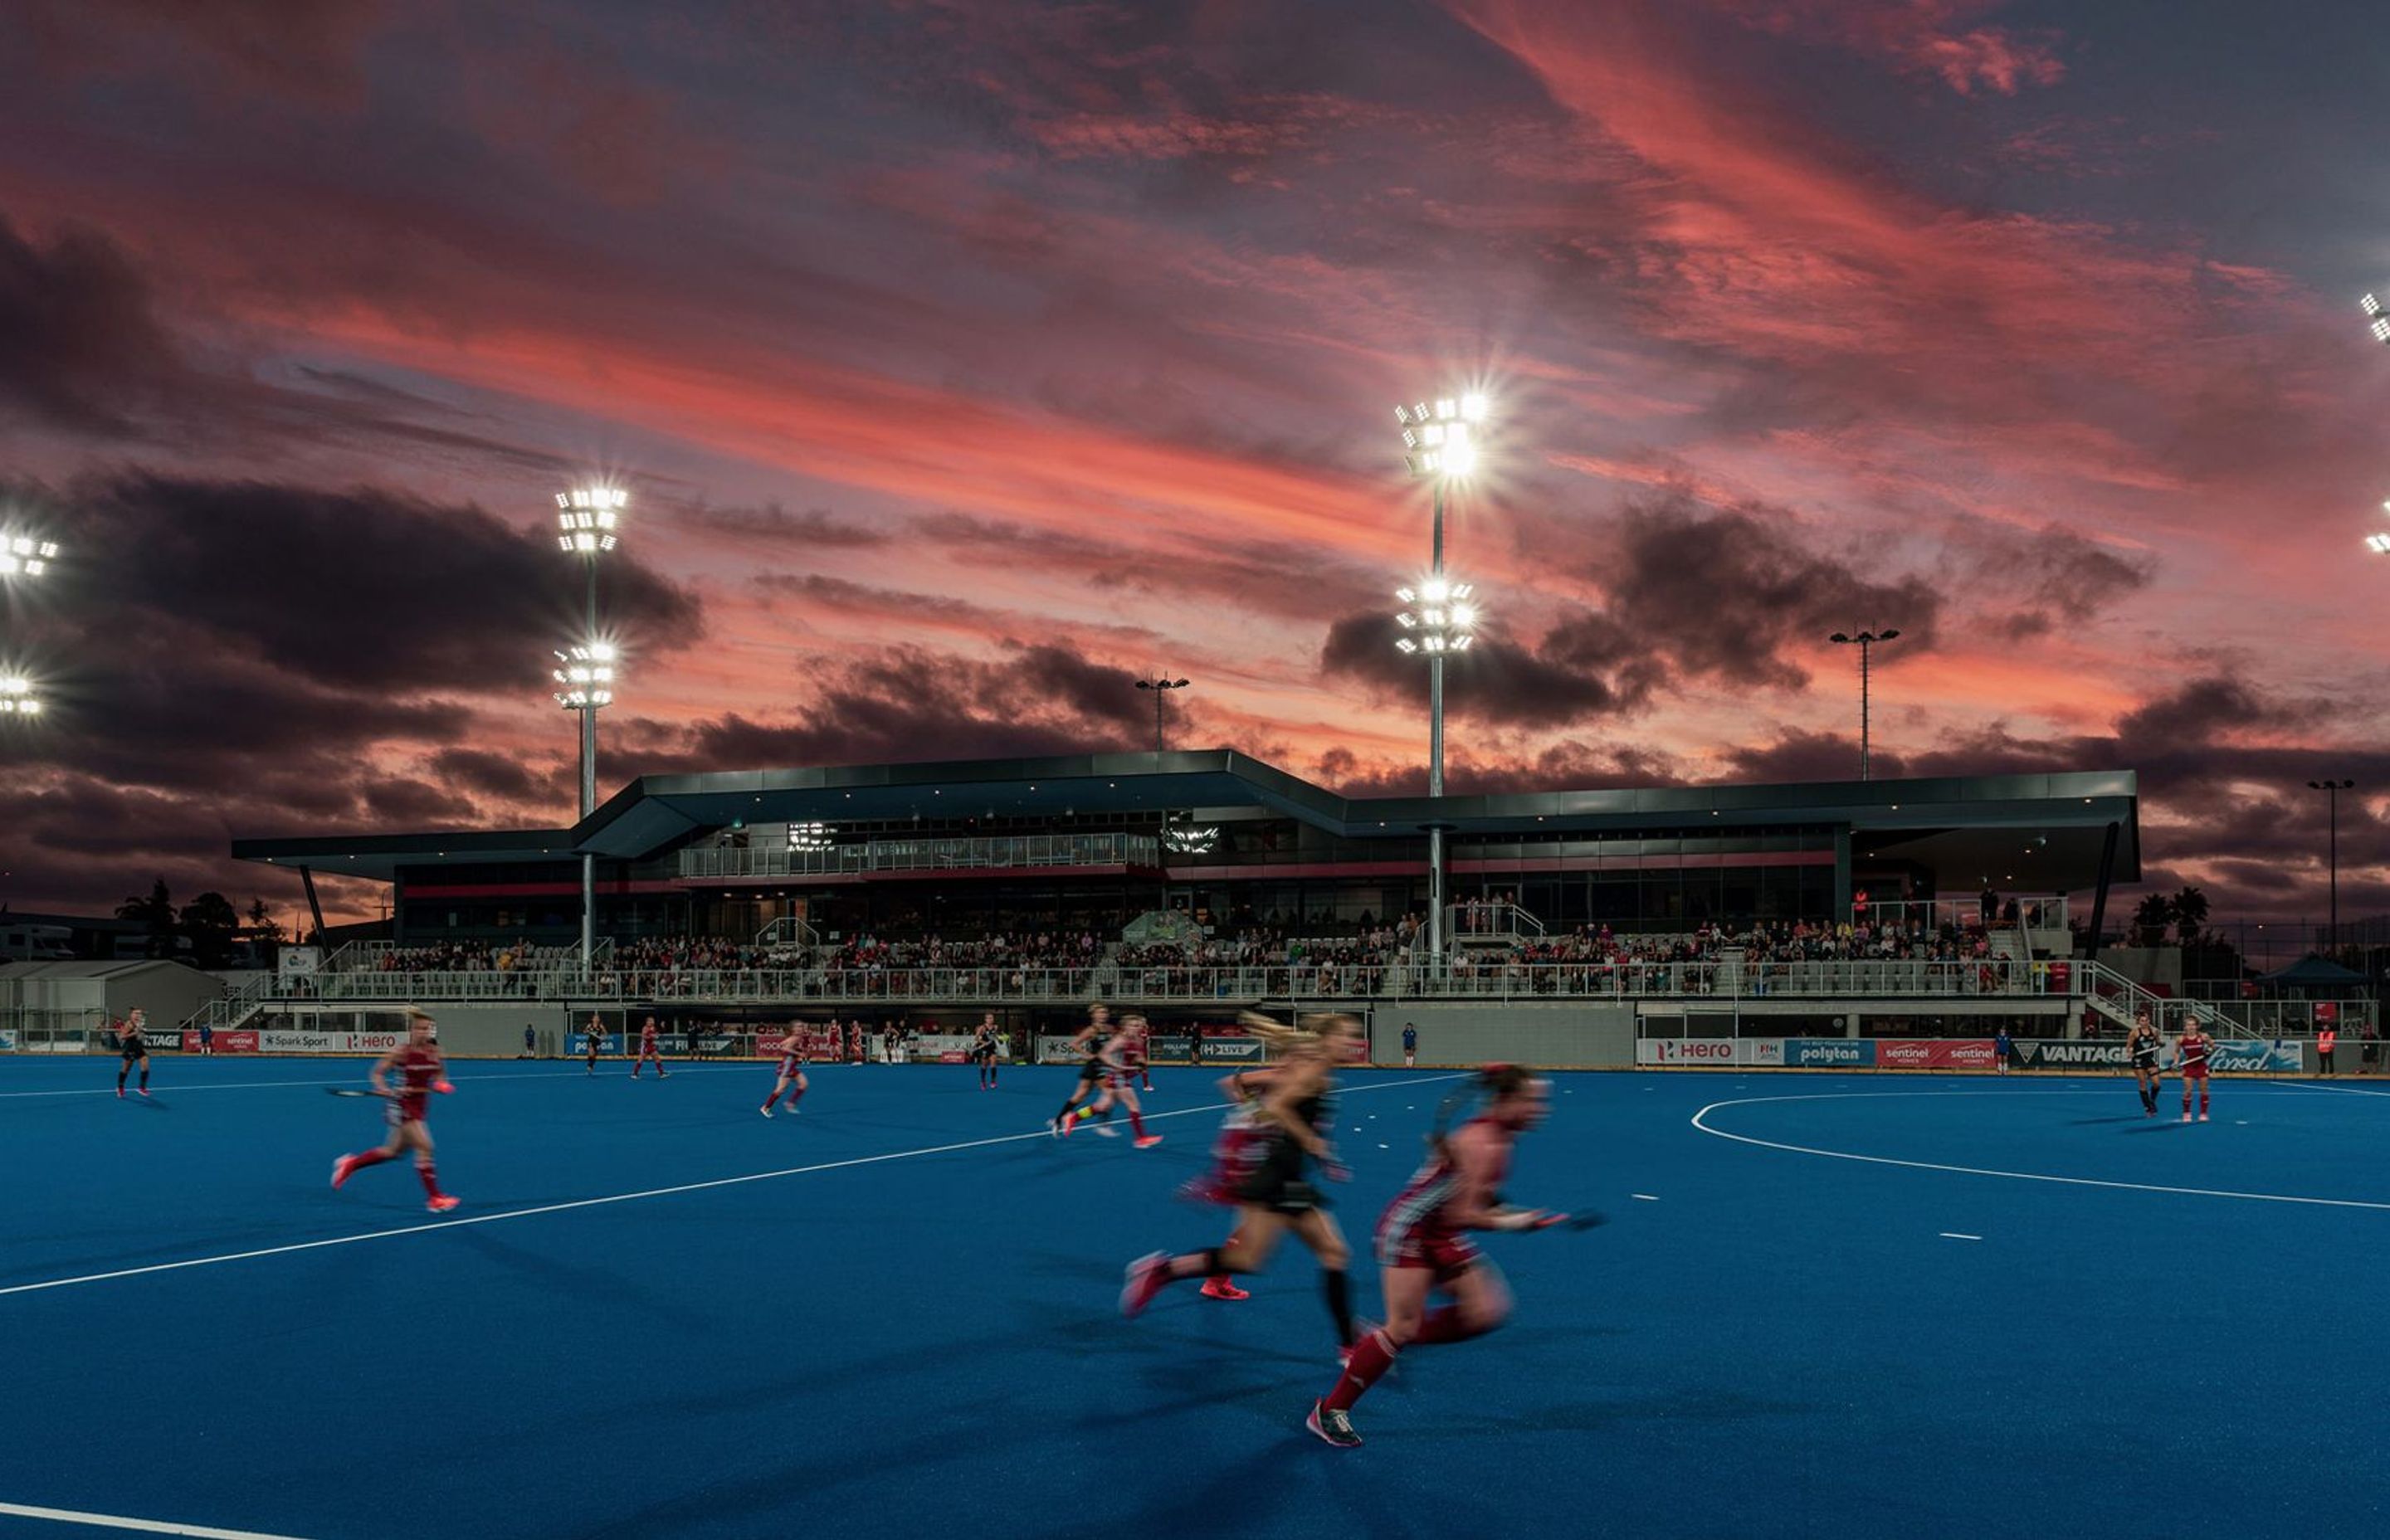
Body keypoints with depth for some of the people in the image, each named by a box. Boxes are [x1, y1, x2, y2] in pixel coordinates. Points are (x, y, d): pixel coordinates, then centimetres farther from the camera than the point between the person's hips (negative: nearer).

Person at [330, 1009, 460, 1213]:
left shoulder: (434, 1052, 0)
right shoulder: (401, 1052, -15)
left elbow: (440, 1074, 16)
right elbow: (377, 1073, -7)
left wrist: (440, 1083, -5)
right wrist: (383, 1089, -25)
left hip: (418, 1107, 7)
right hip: (401, 1106, -7)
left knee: (394, 1151, 19)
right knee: (424, 1146, -16)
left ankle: (350, 1163, 40)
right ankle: (434, 1198, -9)